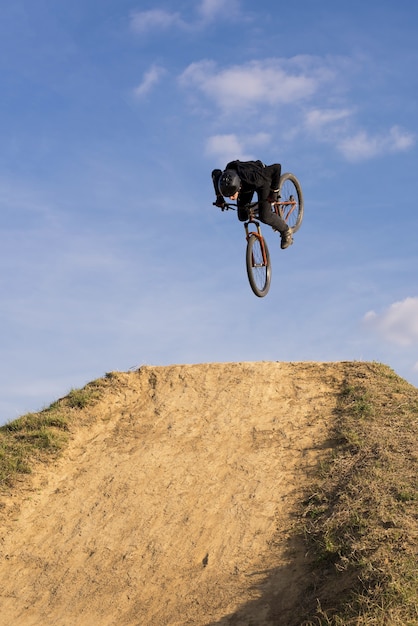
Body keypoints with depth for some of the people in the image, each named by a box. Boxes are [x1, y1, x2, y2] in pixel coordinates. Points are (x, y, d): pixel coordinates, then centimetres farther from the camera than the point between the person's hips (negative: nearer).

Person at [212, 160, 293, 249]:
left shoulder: (251, 178, -46)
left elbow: (277, 167, -35)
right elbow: (215, 173, -8)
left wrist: (274, 192, -28)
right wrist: (219, 197, -5)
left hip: (263, 181, -4)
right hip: (246, 185, 4)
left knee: (264, 217, -16)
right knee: (243, 217, 1)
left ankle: (286, 231, 12)